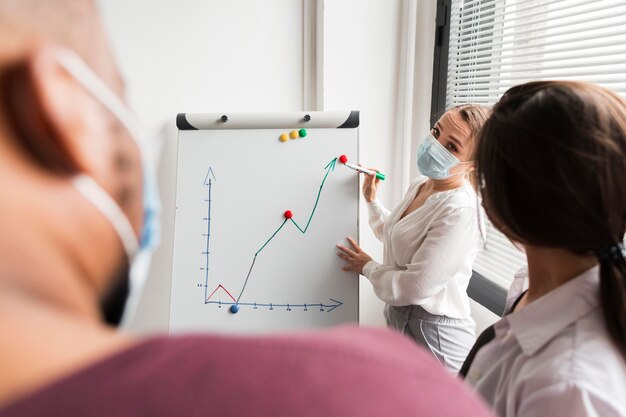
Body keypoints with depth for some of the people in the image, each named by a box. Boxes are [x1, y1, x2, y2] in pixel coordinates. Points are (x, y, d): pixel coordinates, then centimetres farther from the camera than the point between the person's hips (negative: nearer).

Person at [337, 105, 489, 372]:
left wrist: (367, 267, -11)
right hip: (399, 322, 9)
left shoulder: (461, 211, -27)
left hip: (435, 338, -9)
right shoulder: (419, 187, 2)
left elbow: (414, 287, -28)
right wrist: (371, 199, 10)